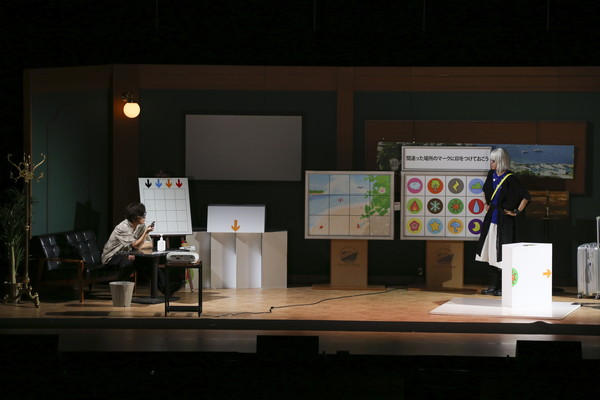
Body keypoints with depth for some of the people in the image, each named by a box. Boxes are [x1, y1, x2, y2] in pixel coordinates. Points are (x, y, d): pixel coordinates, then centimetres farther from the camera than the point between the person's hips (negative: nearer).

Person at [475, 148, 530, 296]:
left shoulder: (509, 179, -16)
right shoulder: (491, 175, 6)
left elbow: (526, 196, -17)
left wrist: (517, 212, -12)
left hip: (504, 220, -7)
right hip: (492, 217, 7)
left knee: (503, 253, -3)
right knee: (492, 251, 10)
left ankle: (504, 286, 4)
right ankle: (493, 285, 17)